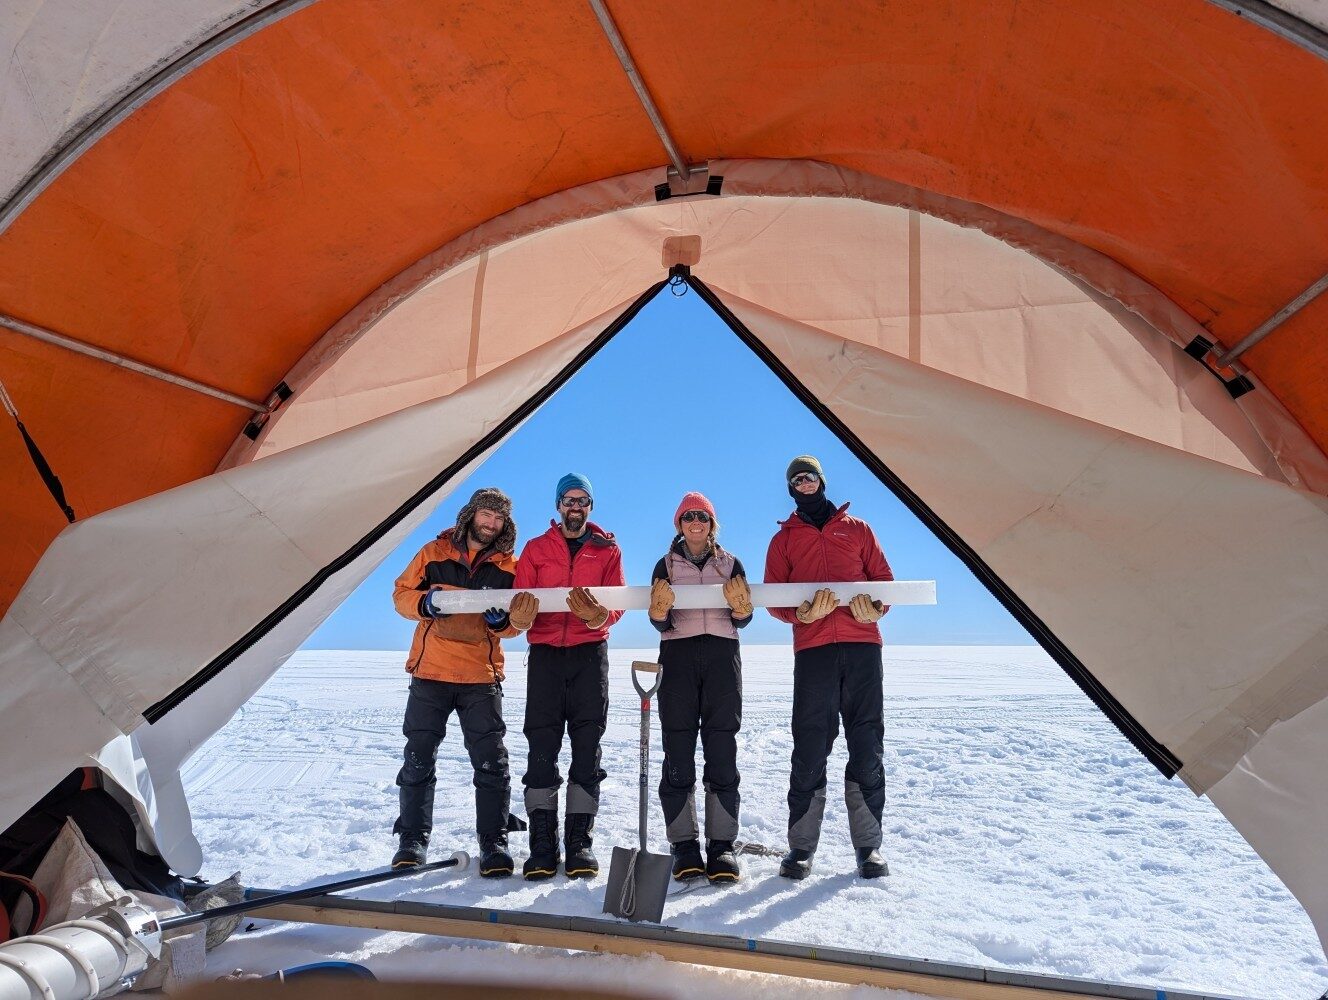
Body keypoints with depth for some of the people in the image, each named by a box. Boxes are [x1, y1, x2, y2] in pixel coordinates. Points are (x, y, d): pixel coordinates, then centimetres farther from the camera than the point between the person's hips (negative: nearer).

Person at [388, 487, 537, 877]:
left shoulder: (509, 566, 5)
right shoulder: (434, 553, 5)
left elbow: (517, 621, 6)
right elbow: (401, 593, 7)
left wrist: (501, 619, -17)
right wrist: (425, 603, -14)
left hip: (482, 677, 0)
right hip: (430, 672, 0)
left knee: (492, 761, -3)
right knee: (419, 759, 5)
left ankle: (493, 842, 9)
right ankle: (413, 840, 19)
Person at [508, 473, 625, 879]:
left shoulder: (607, 550, 10)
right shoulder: (535, 549, 13)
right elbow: (519, 599, 3)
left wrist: (598, 615, -25)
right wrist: (520, 617, -22)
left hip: (590, 652, 0)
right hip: (545, 652, 0)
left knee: (587, 747, -1)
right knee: (542, 747, -3)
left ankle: (580, 842, 5)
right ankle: (542, 845, 1)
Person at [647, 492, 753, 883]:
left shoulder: (731, 564, 14)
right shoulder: (666, 565, 12)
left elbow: (742, 620, 9)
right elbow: (661, 623, 4)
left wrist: (742, 608, -13)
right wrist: (660, 611, -19)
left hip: (722, 653, 0)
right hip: (678, 654, 0)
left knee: (721, 751, -3)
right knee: (678, 751, -3)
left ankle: (721, 844, 2)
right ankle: (684, 845, 3)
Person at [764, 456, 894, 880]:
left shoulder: (857, 529, 19)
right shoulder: (784, 539, 16)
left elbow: (884, 579, 14)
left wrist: (876, 607, -8)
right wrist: (803, 612, -13)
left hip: (862, 643, 1)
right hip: (812, 648, -1)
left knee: (867, 746, 1)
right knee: (809, 747, -5)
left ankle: (868, 845, 11)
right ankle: (800, 846, 4)